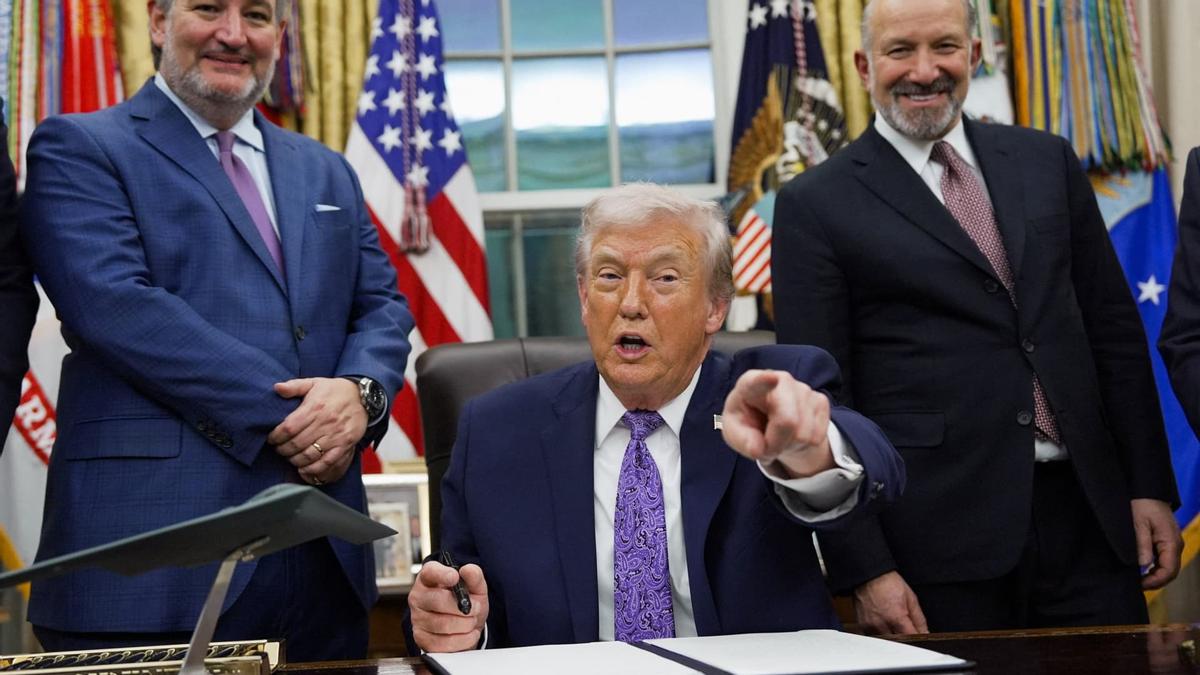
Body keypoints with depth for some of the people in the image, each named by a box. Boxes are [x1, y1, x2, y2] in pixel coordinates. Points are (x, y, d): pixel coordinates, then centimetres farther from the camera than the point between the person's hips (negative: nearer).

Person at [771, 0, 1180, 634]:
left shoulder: (1047, 162, 11)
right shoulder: (816, 205, -2)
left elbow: (1115, 330, 13)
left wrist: (1150, 487, 8)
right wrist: (864, 568, -10)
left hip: (1086, 514, 4)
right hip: (939, 542, -4)